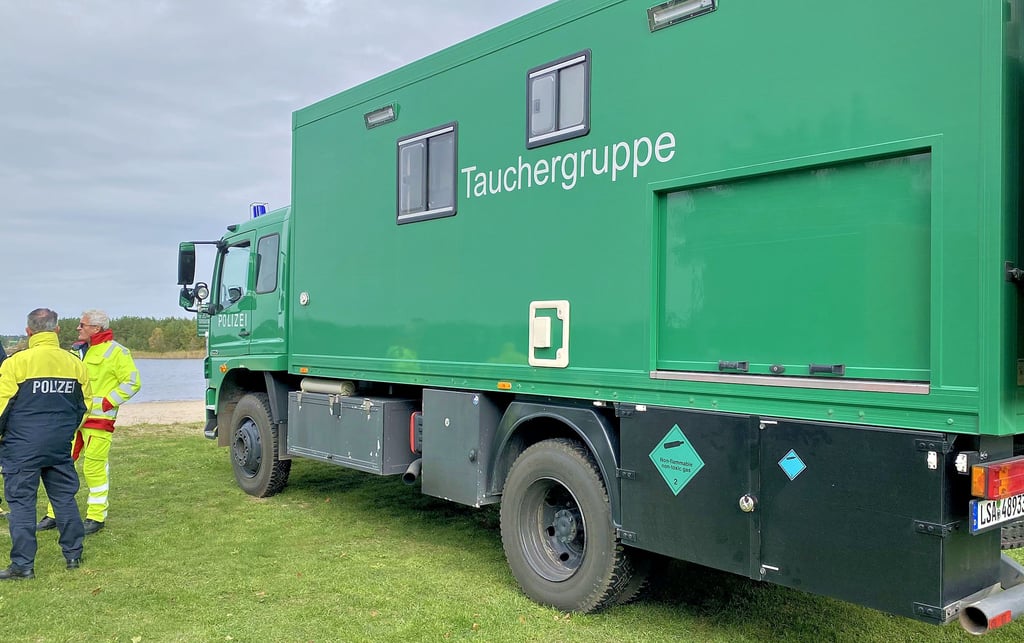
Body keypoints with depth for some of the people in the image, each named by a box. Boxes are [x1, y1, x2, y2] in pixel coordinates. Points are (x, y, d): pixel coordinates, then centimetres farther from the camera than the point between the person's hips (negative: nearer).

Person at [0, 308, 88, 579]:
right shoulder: (75, 363, 3)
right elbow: (84, 406, 10)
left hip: (22, 446, -4)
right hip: (60, 445, 4)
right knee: (64, 497, 14)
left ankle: (23, 564, 5)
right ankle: (73, 554, 21)